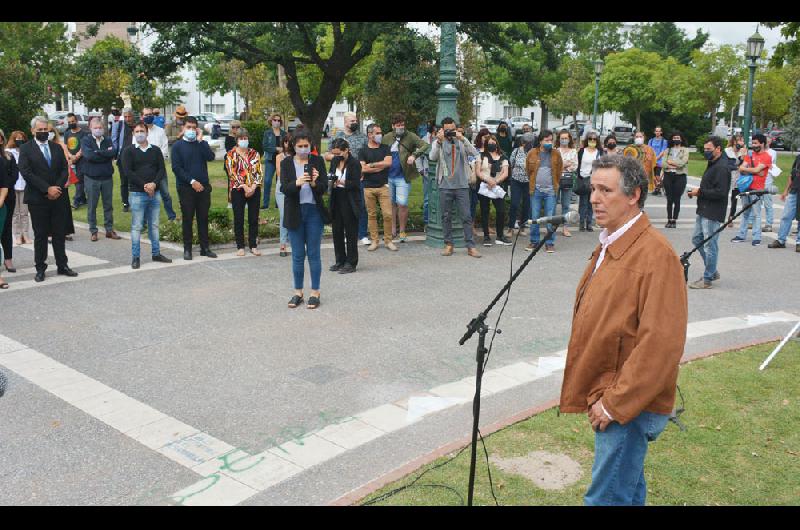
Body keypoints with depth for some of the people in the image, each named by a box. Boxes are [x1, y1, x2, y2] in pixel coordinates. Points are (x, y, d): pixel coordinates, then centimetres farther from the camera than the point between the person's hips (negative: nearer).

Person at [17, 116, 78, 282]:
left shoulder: (57, 147, 11)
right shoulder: (26, 149, 0)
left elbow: (65, 169, 5)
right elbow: (26, 172, -10)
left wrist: (57, 188, -11)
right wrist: (47, 189, -16)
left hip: (58, 198, 3)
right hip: (37, 200, -3)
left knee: (59, 234, 8)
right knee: (40, 235, 4)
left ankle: (62, 265, 17)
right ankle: (40, 268, 12)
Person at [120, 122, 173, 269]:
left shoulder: (155, 150, 11)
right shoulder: (128, 151, 1)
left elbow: (162, 169, 4)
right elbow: (127, 171, -8)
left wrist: (154, 184, -13)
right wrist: (144, 185, -14)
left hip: (154, 192, 4)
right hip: (137, 193, -3)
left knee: (154, 225, 11)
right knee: (136, 226, -2)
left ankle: (156, 253, 20)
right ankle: (135, 257, 3)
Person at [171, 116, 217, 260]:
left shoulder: (202, 144, 10)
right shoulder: (178, 146, 2)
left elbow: (210, 157, -9)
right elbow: (176, 168, -7)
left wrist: (200, 140, -9)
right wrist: (192, 181, -14)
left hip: (203, 186, 3)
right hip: (186, 187, -3)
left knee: (203, 218, 6)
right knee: (187, 218, 2)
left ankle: (205, 247, 14)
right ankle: (187, 249, 9)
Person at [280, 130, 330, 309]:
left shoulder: (318, 161, 1)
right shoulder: (286, 163, 1)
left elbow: (324, 188, -5)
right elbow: (284, 188, -10)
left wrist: (314, 183, -26)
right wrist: (297, 183, -30)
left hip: (314, 212, 0)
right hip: (295, 213, 1)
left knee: (314, 254, 4)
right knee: (297, 255, 7)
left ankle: (315, 292, 12)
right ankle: (298, 292, 18)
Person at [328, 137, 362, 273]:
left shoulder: (354, 163, -11)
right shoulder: (334, 161, 8)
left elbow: (356, 184, -15)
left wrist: (340, 181, -23)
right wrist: (332, 182, -7)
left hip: (350, 202, -6)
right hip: (336, 200, 6)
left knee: (350, 232, 0)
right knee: (337, 231, 10)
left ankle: (351, 263, 8)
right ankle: (340, 260, 22)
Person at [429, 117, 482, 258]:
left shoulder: (462, 141, 7)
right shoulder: (438, 142, 6)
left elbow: (476, 154, -8)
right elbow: (432, 157, -13)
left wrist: (463, 140, -18)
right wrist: (439, 141, -24)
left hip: (462, 185, 0)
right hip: (445, 186, 0)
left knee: (466, 216, -2)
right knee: (446, 217, 6)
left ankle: (470, 246, 1)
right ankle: (448, 245, 16)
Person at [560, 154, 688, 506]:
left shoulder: (655, 253, -19)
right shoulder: (609, 245, 10)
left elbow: (660, 343, -24)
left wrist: (616, 403, -20)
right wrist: (600, 397, 15)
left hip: (629, 405, -9)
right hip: (606, 397, 9)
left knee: (606, 497, -4)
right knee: (627, 488, 23)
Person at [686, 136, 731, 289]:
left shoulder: (722, 167, -18)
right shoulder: (713, 164, 15)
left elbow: (720, 192, -25)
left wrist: (700, 192, -17)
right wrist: (698, 191, 7)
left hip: (713, 213, -11)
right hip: (704, 211, 11)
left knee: (710, 245, -3)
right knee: (697, 239, 17)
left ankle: (707, 279, 6)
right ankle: (712, 271, 28)